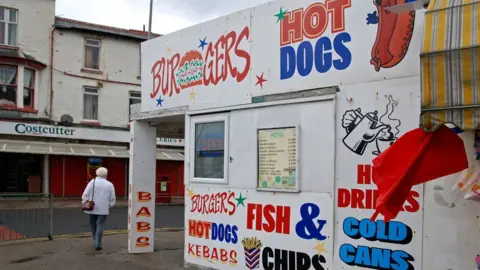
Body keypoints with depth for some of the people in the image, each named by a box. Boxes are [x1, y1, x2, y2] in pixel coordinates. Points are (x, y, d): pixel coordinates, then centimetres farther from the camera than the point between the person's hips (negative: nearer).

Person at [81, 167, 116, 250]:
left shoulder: (92, 182, -2)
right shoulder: (110, 185, 1)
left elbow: (85, 195, -6)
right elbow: (112, 199, 4)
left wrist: (84, 203, 8)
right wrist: (109, 206, 18)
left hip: (92, 208, 1)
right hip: (103, 209, -1)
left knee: (93, 225, 15)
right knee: (100, 226, 2)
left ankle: (96, 242, 24)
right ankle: (97, 244, -5)